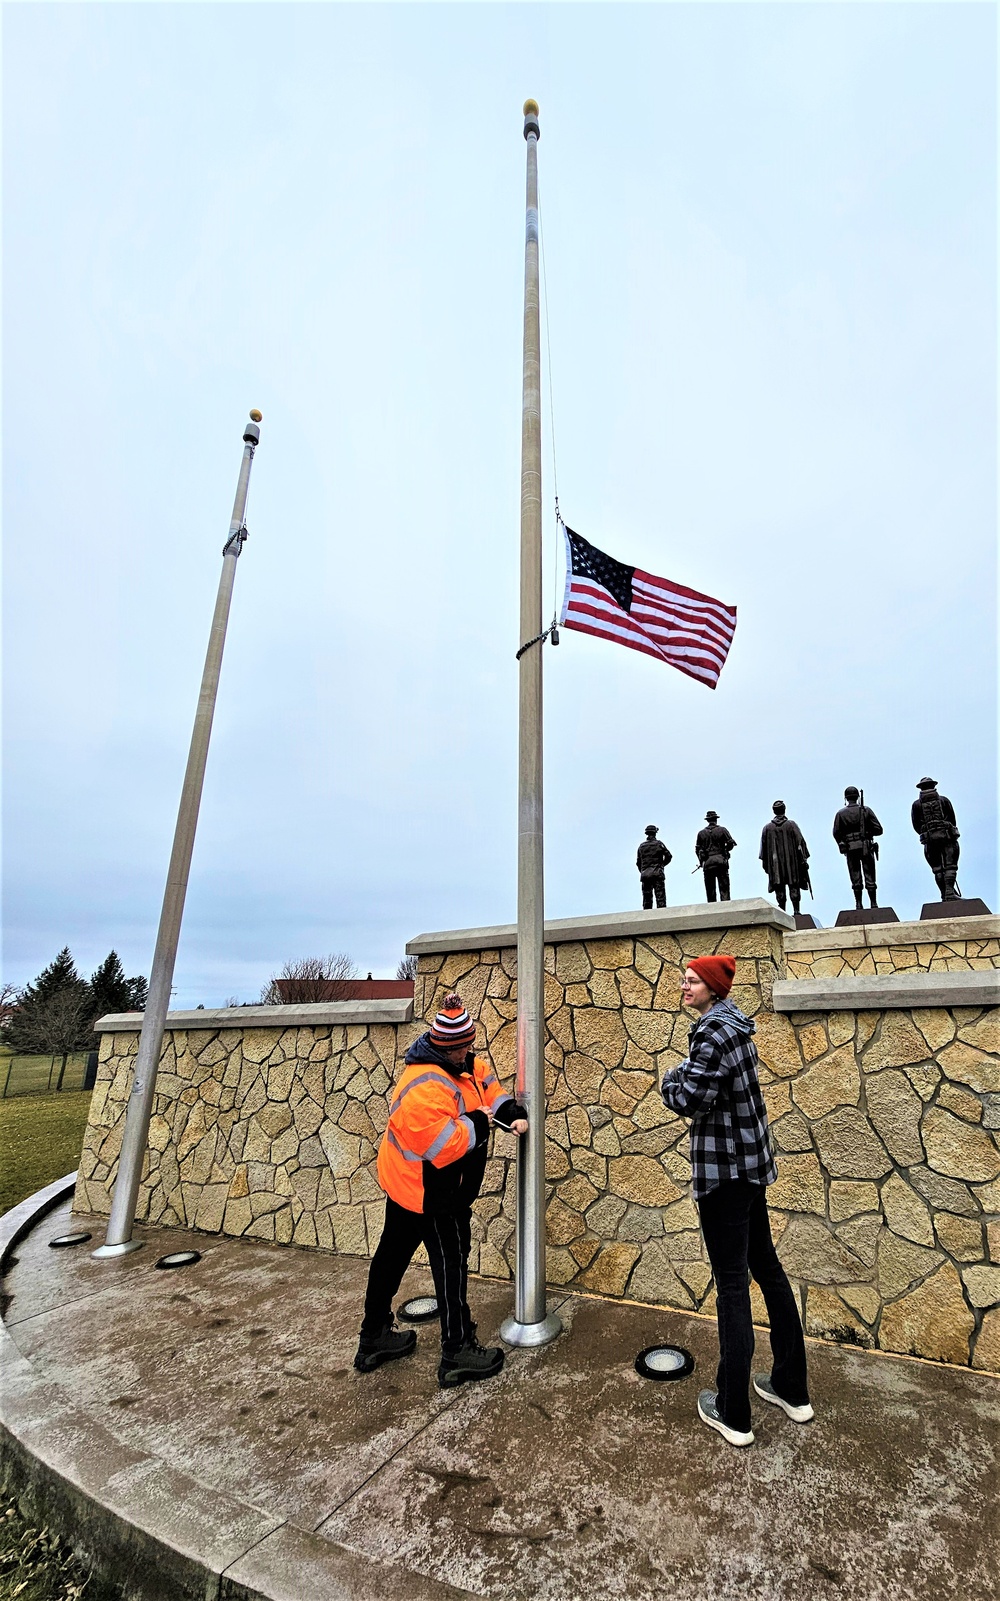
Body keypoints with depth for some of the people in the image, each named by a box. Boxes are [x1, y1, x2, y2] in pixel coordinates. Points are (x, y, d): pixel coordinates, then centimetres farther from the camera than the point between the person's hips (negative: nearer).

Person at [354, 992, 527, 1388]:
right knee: (451, 1264, 5)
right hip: (429, 1194, -10)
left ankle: (375, 1338, 38)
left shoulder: (464, 1064, -3)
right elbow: (442, 1147, -36)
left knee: (392, 1256, 20)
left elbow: (486, 1085, 7)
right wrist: (477, 1124, -22)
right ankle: (458, 1353, 19)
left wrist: (512, 1113, -9)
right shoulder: (428, 1087, -34)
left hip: (404, 1183, 10)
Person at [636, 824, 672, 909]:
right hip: (657, 873, -3)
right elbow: (669, 856, 2)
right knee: (660, 896, -5)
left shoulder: (641, 846, 11)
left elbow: (638, 862, 12)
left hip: (645, 874, 3)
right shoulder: (659, 844, 0)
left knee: (647, 898, 5)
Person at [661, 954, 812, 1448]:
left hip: (723, 1168, -9)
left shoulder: (714, 1032, -21)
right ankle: (792, 1388, 34)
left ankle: (732, 1413, 15)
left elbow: (692, 1100, -25)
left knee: (731, 1282, 1)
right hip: (752, 1162, 9)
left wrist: (672, 1082, -7)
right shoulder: (735, 1026, 8)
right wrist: (686, 1080, 2)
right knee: (766, 1267, 19)